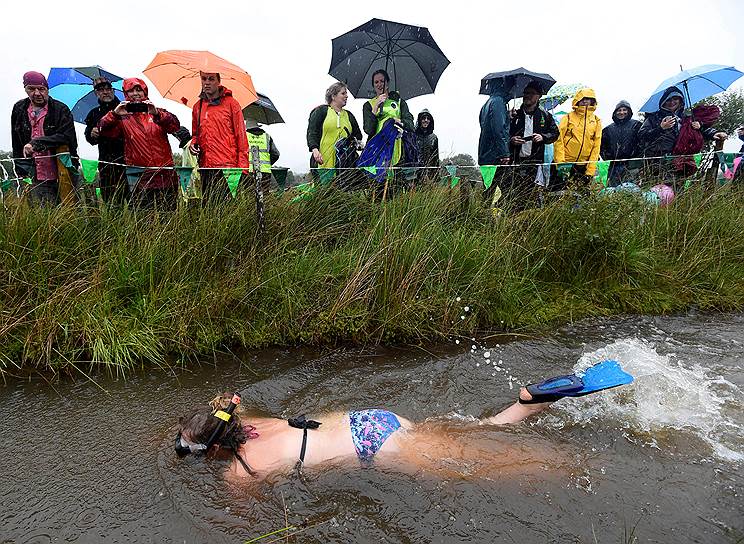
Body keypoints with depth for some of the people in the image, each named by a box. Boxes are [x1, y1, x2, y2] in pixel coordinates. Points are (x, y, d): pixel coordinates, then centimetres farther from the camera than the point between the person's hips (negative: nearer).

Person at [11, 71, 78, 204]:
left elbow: (66, 137, -14)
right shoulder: (19, 109, 12)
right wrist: (22, 170, 12)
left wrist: (36, 143, -22)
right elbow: (16, 143, 18)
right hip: (35, 179, 3)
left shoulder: (61, 109, 0)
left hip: (60, 177, -3)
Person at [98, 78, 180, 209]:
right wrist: (114, 114, -18)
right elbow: (103, 130, -2)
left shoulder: (158, 113, 12)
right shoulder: (123, 118, 11)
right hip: (138, 177, -1)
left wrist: (156, 114, -23)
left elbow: (175, 126, -7)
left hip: (165, 174, 1)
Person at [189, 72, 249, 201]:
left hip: (227, 167, -5)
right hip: (205, 168, 5)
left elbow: (241, 137, -1)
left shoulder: (231, 103, 2)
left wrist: (242, 168, -8)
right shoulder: (197, 106, 16)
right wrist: (193, 143, 4)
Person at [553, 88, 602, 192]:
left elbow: (596, 147, 6)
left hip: (583, 167, 3)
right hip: (565, 164, -2)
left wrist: (590, 171, -2)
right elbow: (559, 141, -4)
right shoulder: (568, 118, 2)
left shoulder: (596, 121, 9)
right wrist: (560, 164, -14)